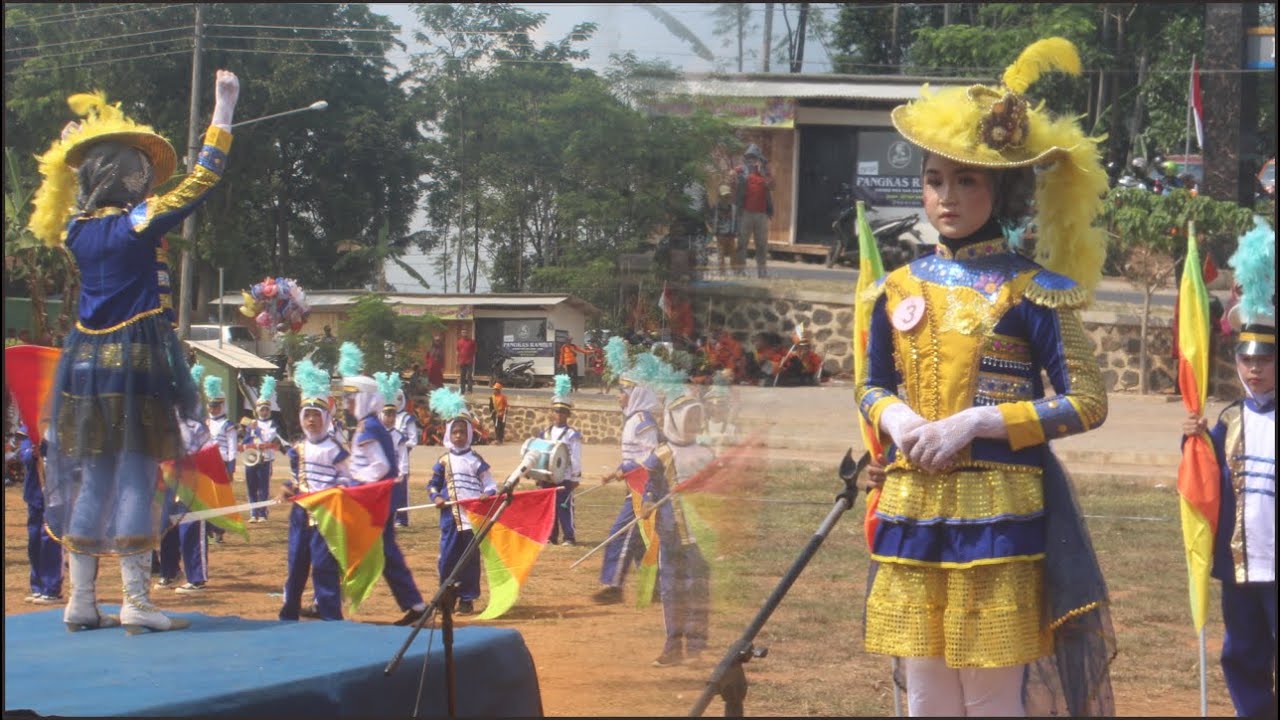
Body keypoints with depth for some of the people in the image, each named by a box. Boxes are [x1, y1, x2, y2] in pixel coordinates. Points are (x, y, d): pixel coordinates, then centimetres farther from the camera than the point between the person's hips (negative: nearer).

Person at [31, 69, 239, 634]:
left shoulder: (76, 230, 6)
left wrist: (88, 147, 31)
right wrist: (224, 111, -1)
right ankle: (137, 602, -3)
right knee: (137, 473, -3)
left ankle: (81, 601, 9)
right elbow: (202, 179, -6)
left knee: (89, 476, 9)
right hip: (137, 360, -6)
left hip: (84, 363, 6)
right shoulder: (139, 223, -10)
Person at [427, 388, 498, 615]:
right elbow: (432, 485, 11)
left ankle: (467, 599, 9)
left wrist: (488, 495, -15)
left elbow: (490, 484, 6)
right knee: (447, 559, 1)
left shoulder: (476, 460, 4)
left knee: (470, 559, 1)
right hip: (450, 518, 1)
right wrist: (436, 498, -8)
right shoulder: (443, 461, 6)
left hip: (473, 518, -1)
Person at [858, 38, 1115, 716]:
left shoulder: (1030, 291, -6)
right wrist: (896, 417, -4)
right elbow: (872, 387, 20)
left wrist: (977, 421, -17)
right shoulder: (898, 290, 8)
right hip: (913, 510, 5)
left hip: (999, 513, -5)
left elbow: (1087, 402, -8)